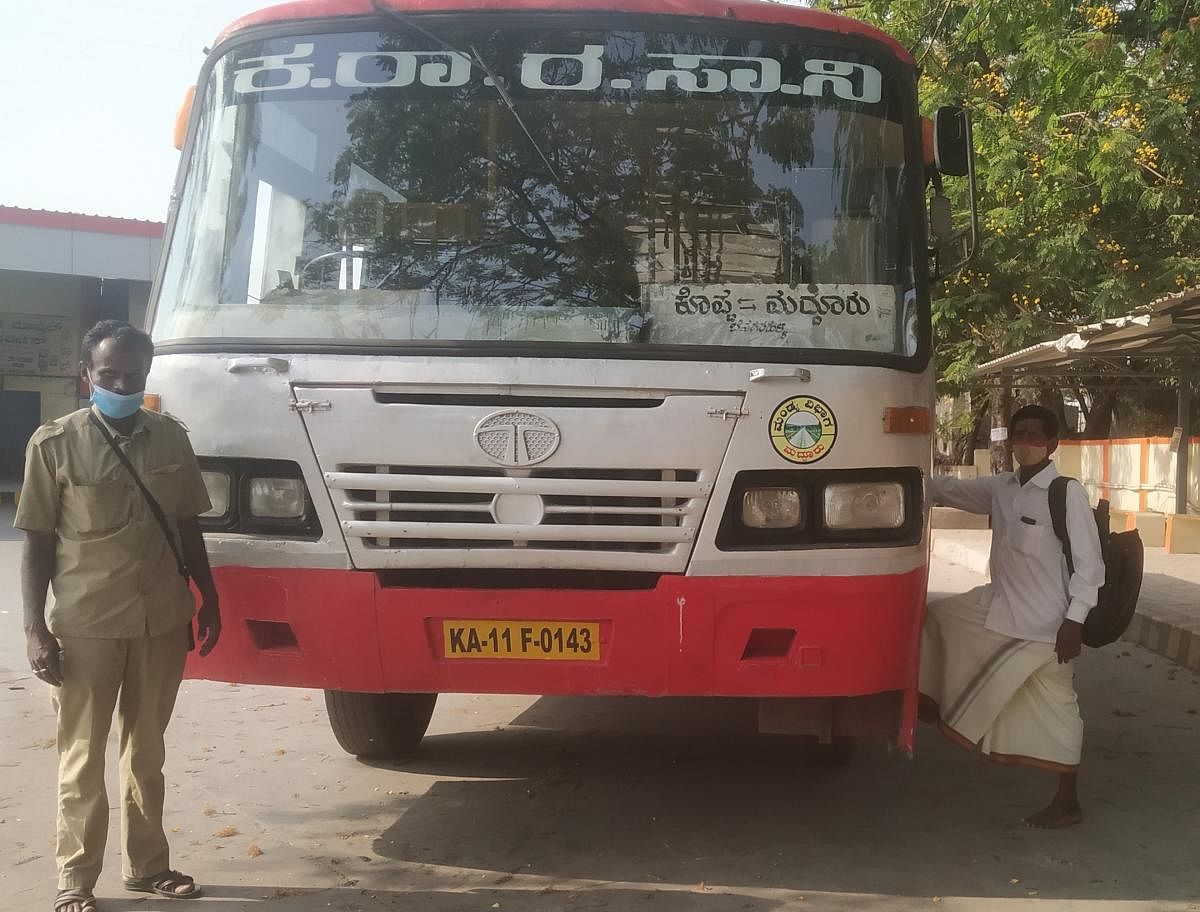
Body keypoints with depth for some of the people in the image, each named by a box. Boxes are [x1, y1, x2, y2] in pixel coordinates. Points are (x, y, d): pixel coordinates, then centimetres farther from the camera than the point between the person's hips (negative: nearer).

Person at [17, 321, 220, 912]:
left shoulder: (171, 438, 4)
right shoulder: (55, 444, -6)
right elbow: (37, 543, -3)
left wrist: (208, 599, 11)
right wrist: (35, 628, -8)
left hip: (162, 621, 3)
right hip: (85, 625, -3)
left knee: (146, 752, 15)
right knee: (82, 758, 6)